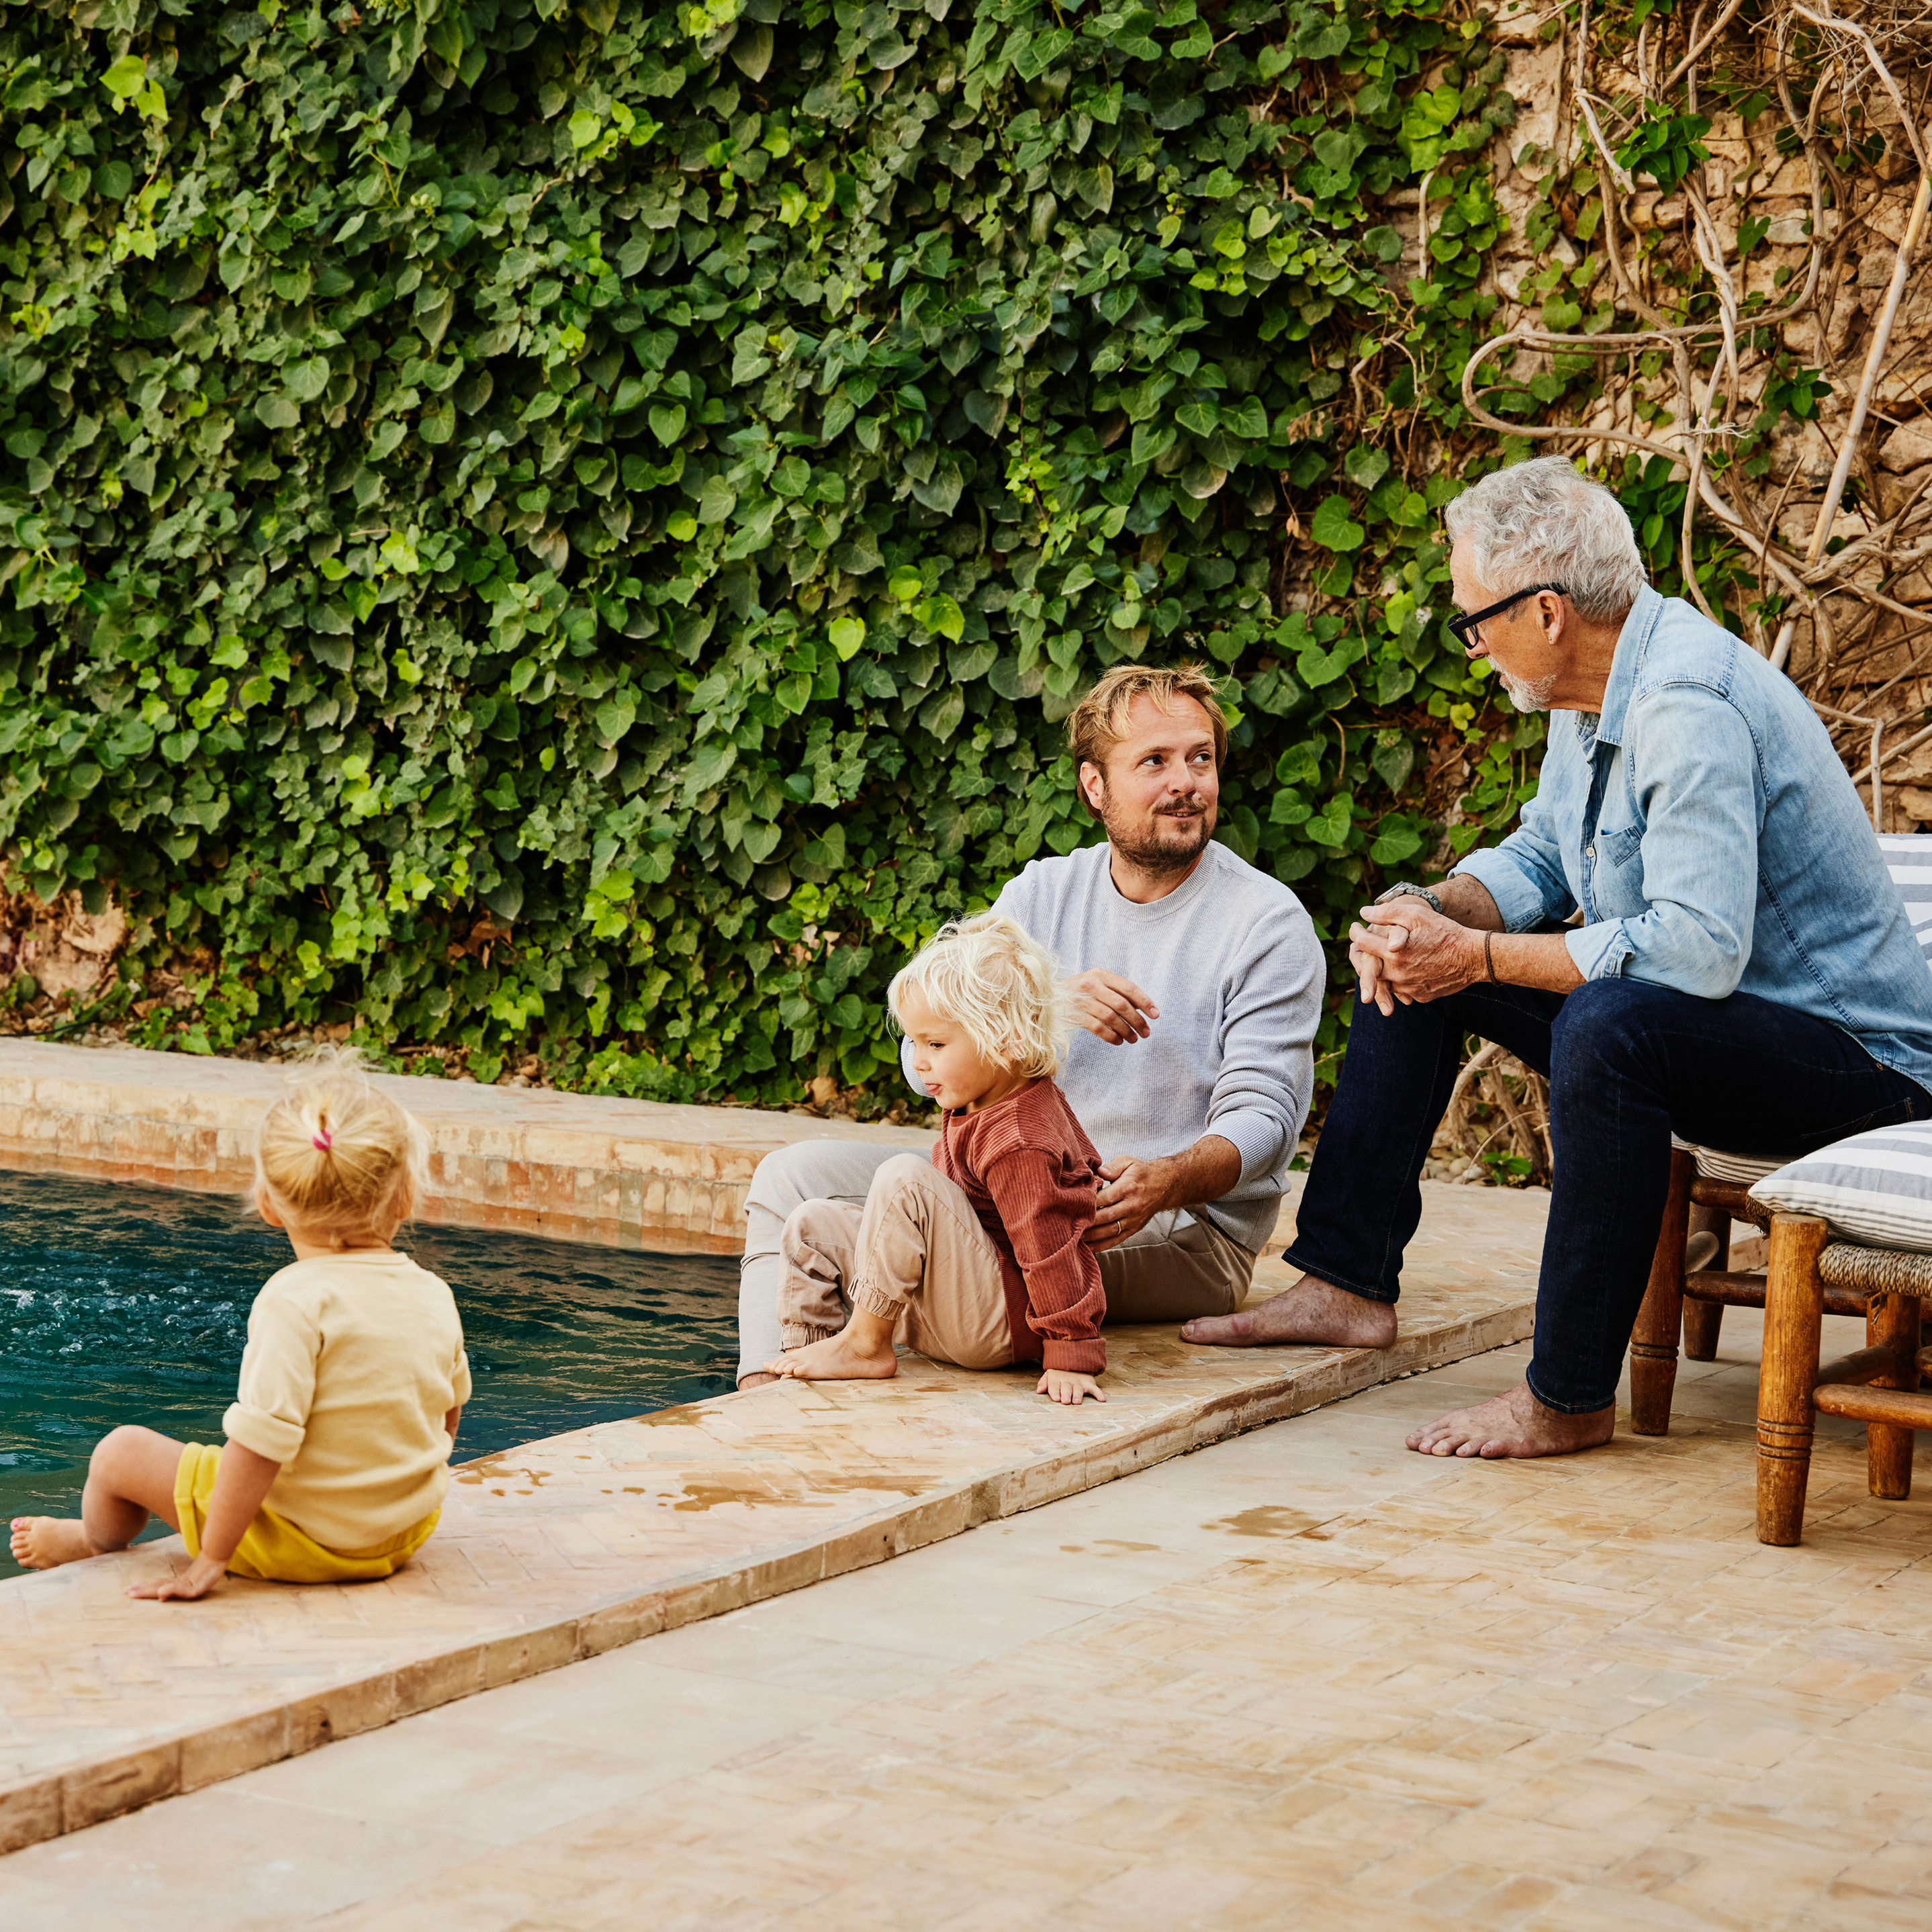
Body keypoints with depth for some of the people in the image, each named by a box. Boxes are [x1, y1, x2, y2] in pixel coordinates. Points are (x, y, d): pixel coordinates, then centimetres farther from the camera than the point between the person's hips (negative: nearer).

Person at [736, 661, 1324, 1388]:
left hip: (1187, 1228, -6)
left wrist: (1167, 1183, -36)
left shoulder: (1267, 922, -5)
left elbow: (1264, 1116, -14)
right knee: (794, 1174, -7)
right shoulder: (1041, 895, 8)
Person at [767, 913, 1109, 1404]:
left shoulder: (1017, 1142, -26)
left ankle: (865, 1344, -19)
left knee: (904, 1177, -30)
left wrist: (1073, 1357, -28)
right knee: (812, 1226, 9)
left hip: (1006, 1322, -11)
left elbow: (1052, 1252, -27)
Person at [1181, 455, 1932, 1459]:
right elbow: (1539, 858, 15)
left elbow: (1695, 950, -36)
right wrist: (1432, 911, -7)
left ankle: (1570, 1398, -28)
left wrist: (1478, 956, -28)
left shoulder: (1687, 707, -28)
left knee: (1609, 1025, -39)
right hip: (1684, 1007, 10)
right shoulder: (1596, 691, 3)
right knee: (1412, 964, 10)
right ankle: (1348, 1282, 10)